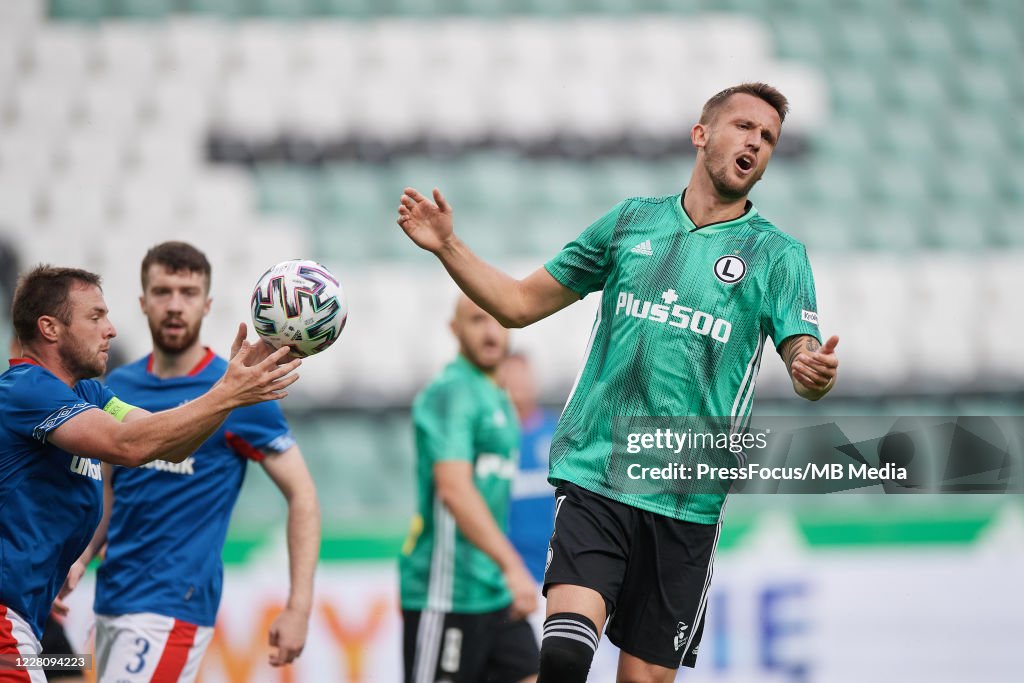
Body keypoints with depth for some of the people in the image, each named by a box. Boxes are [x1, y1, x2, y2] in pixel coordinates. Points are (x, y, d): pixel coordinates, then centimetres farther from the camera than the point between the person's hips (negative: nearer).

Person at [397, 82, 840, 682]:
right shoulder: (631, 221, 12)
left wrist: (815, 373, -29)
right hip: (594, 474, 0)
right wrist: (448, 245, 4)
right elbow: (520, 303, 17)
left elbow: (803, 355, -5)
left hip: (685, 501, 0)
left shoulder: (778, 254, 7)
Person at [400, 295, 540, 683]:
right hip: (445, 592, -9)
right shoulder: (452, 392, -12)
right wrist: (512, 566, -30)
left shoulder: (496, 399, 17)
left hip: (493, 593, 9)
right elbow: (453, 489, -24)